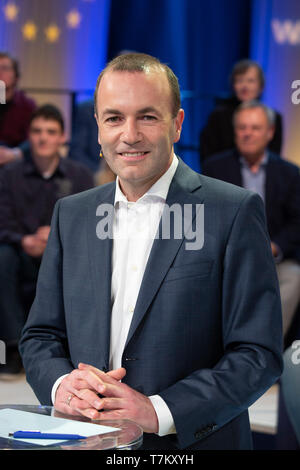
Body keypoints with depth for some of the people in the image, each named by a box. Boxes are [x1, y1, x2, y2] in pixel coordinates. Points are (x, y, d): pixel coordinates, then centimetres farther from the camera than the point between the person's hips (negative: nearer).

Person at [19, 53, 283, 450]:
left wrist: (161, 411, -17)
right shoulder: (71, 214, 11)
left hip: (191, 444, -3)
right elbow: (40, 335, 13)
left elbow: (259, 354, -8)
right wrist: (60, 383, -8)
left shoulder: (234, 212, -4)